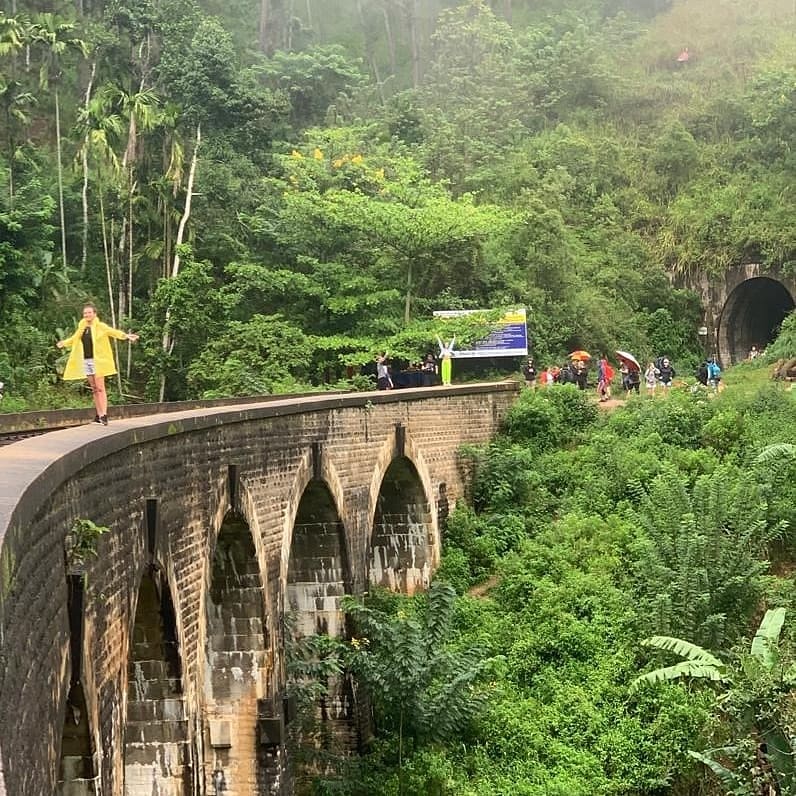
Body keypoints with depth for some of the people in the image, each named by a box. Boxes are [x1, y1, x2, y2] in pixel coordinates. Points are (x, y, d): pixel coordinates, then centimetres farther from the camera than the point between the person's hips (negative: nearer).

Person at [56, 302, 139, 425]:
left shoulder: (100, 326, -5)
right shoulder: (81, 328, 13)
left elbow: (114, 332, -20)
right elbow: (74, 339, 32)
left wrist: (126, 336, -37)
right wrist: (64, 343, 46)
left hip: (97, 360, -6)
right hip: (85, 361, 6)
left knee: (100, 388, -10)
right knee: (94, 389, 8)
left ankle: (104, 415, -15)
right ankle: (98, 415, 12)